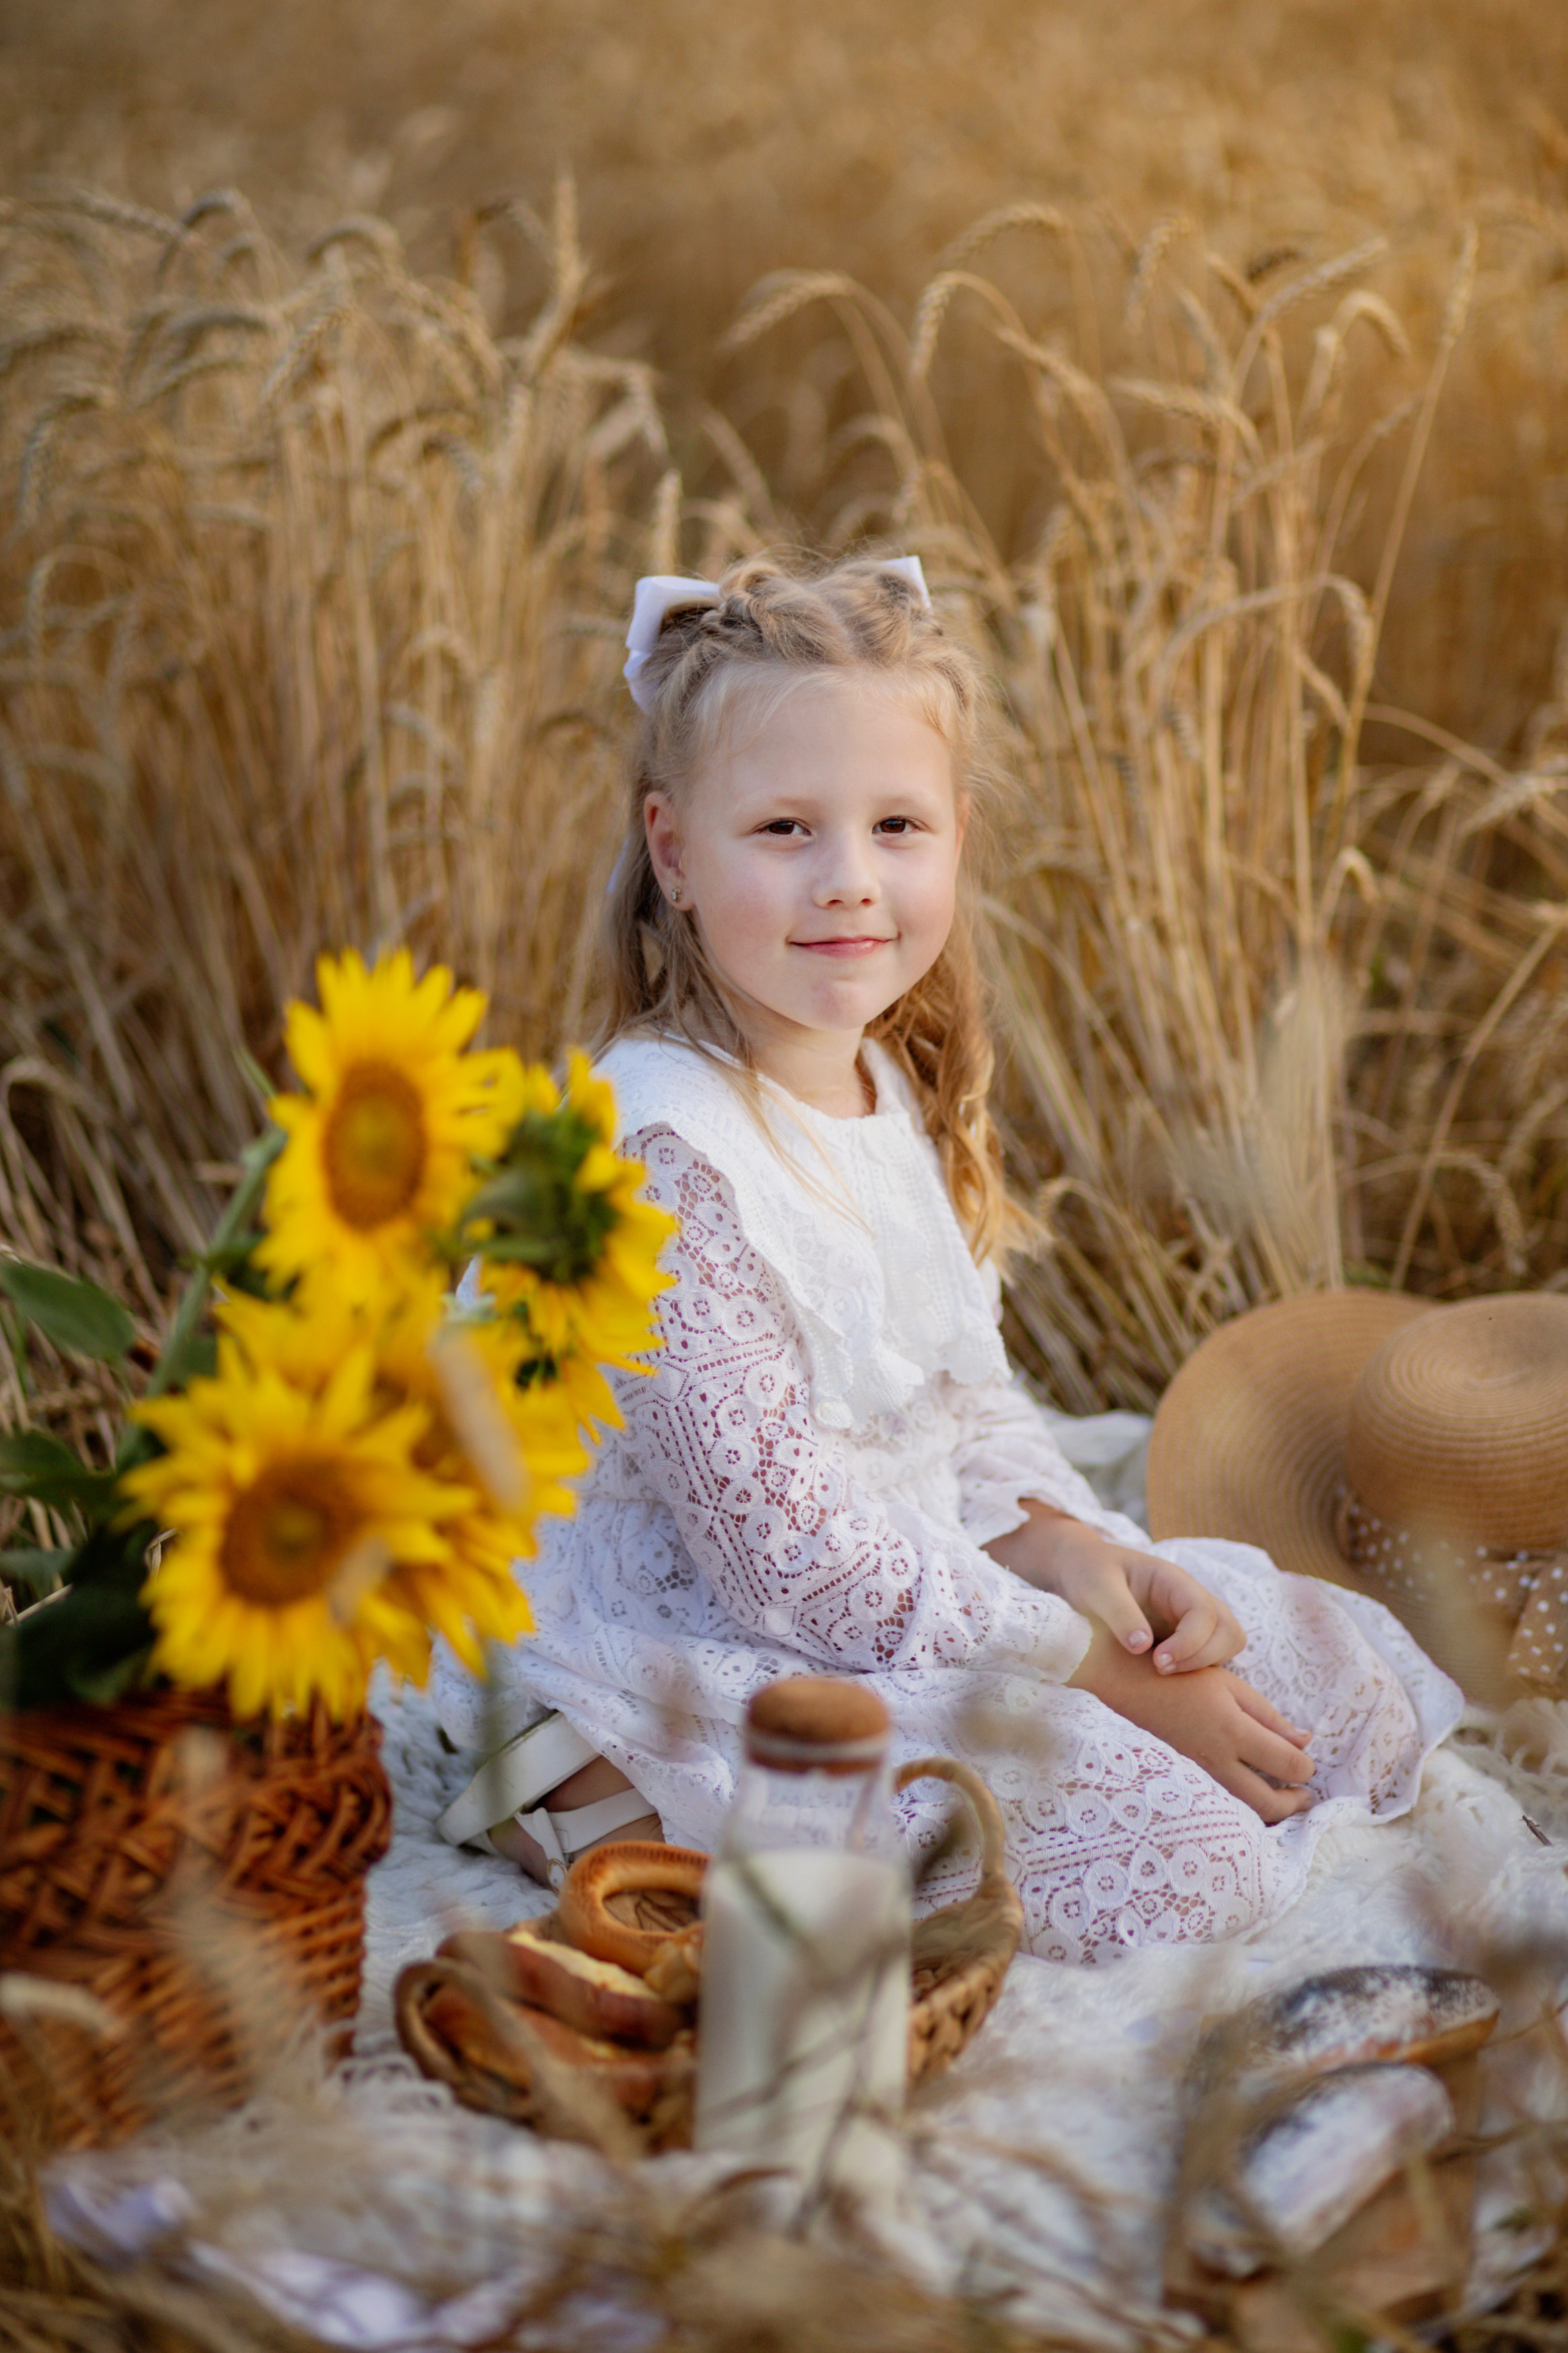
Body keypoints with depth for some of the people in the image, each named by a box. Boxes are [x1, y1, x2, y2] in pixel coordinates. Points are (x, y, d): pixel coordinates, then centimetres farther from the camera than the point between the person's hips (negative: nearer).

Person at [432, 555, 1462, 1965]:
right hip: (694, 1653, -9)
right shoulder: (658, 1155, -24)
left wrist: (1076, 1554, -8)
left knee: (1361, 1689, 9)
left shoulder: (900, 1095, 5)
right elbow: (788, 1556, -24)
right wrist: (1097, 1671, -19)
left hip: (920, 1595, 9)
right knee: (1183, 1857, -23)